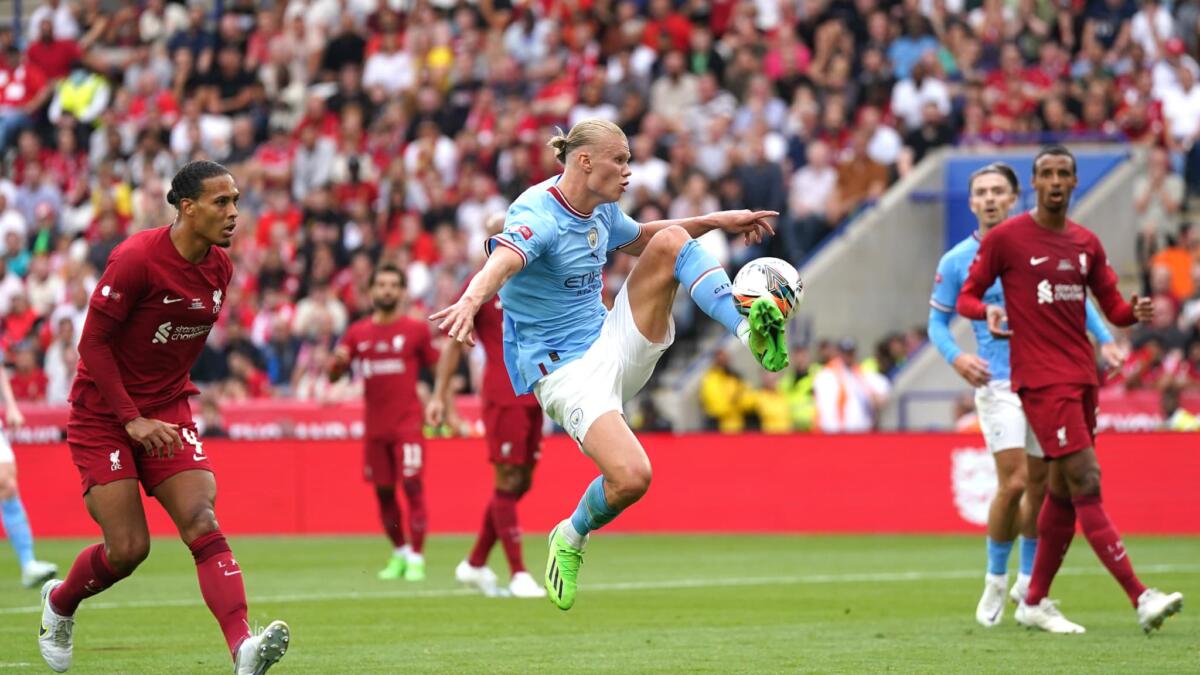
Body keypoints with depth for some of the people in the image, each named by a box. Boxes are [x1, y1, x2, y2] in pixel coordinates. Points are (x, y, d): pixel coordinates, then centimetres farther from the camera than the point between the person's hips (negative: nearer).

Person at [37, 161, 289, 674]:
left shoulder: (219, 267, 1)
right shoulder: (136, 259, -19)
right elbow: (92, 344, -16)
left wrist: (174, 398, 13)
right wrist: (132, 419, -19)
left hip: (166, 412, 5)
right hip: (103, 415, -5)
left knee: (203, 525, -15)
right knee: (128, 548, -6)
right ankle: (59, 603, 26)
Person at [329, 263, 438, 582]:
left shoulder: (416, 330, 1)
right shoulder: (358, 332, 8)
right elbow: (333, 376, 11)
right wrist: (338, 362, -12)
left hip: (408, 422, -4)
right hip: (375, 425, 4)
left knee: (412, 485, -12)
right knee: (383, 492, 8)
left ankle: (416, 557, -8)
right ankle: (399, 553, 23)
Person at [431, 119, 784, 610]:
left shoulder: (602, 211, 8)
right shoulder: (538, 214, -19)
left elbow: (641, 240, 31)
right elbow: (503, 261, -41)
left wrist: (716, 221, 24)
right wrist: (471, 300, -63)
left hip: (615, 344, 7)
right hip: (565, 371, -7)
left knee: (671, 241, -9)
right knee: (631, 477, -27)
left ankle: (751, 330, -13)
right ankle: (572, 538, 4)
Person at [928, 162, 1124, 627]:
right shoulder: (956, 261, -1)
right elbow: (937, 322, 6)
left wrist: (1104, 340, 1)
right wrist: (956, 357, -13)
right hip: (997, 383, -3)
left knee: (1040, 485, 6)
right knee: (1014, 482, -14)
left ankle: (1028, 583, 22)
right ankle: (996, 581, 4)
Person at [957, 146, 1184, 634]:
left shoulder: (1086, 244, 14)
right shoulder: (1005, 238, -2)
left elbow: (1112, 307, 17)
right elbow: (967, 296, 2)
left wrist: (1134, 313, -6)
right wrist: (988, 311, -21)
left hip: (1082, 376, 7)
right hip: (1041, 379, -7)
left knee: (1063, 492, 10)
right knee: (1086, 484, -14)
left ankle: (1035, 603, 21)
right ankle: (1141, 598, -20)